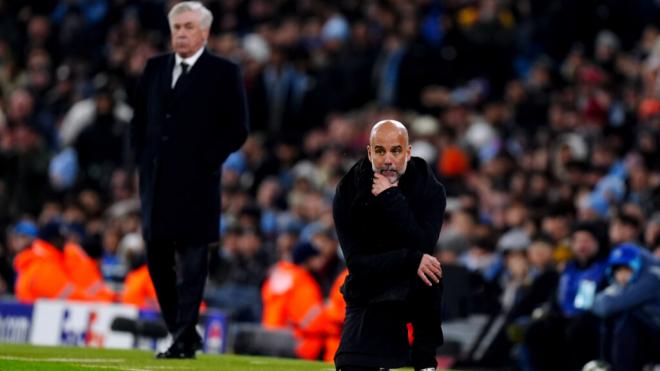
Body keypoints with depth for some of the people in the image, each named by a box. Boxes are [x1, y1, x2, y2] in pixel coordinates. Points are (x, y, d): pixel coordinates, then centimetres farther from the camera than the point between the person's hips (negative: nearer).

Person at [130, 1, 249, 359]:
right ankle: (181, 333, 18)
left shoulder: (224, 73, -1)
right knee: (158, 262, 7)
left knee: (191, 266, -6)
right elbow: (138, 120, 21)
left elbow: (237, 129, -3)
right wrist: (142, 157, 9)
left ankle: (185, 340, -6)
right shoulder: (155, 68, 15)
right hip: (156, 182, 6)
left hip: (196, 182, -5)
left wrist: (207, 161, -10)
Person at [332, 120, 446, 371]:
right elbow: (356, 262, -17)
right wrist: (411, 260, -30)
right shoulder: (348, 192, -11)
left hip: (417, 293, 0)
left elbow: (422, 246, -27)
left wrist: (391, 199, -30)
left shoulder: (430, 189, -12)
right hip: (370, 294, 0)